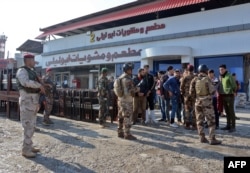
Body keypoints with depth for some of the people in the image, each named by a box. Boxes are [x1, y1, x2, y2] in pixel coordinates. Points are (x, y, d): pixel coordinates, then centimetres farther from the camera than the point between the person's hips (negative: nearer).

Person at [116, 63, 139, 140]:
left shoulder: (121, 77, 11)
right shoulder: (127, 79, -19)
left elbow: (115, 85, 19)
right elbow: (129, 91, -25)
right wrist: (136, 89, -10)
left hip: (121, 99, 10)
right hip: (127, 101, -10)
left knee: (121, 117, 15)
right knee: (127, 117, -3)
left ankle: (120, 132, 23)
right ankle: (127, 134, 4)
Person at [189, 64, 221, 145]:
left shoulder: (194, 79, 0)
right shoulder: (207, 79, -12)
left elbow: (191, 92, 0)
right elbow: (212, 91, -12)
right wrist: (214, 88, 9)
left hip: (198, 102, 5)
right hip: (207, 102, -5)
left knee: (200, 120, 11)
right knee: (211, 121, 2)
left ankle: (202, 138, 16)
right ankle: (212, 139, 1)